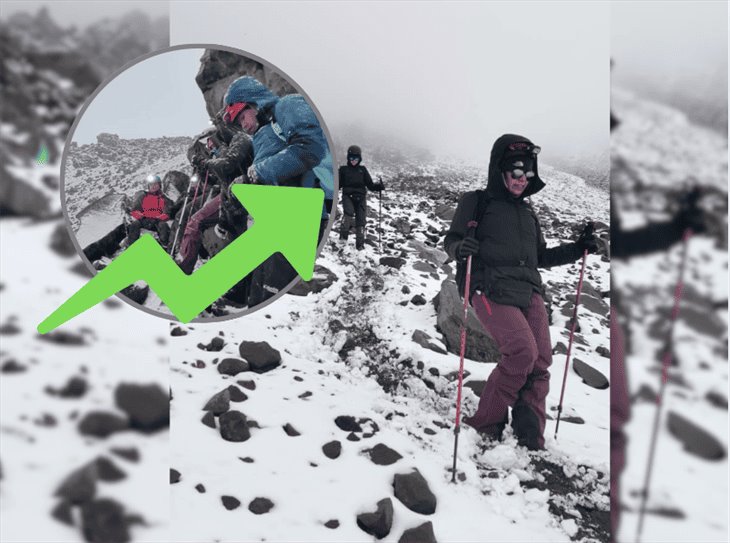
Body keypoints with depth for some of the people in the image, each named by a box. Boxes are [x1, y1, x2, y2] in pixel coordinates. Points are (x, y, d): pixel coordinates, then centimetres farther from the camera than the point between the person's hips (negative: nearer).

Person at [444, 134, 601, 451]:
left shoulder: (527, 212, 25)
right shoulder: (476, 202, 8)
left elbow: (540, 257, 29)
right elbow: (451, 240, 4)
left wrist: (577, 249, 17)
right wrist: (461, 248, -20)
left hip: (529, 292, 6)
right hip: (491, 290, -6)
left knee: (540, 361, -7)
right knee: (522, 351, -23)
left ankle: (530, 439, 3)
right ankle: (485, 423, -6)